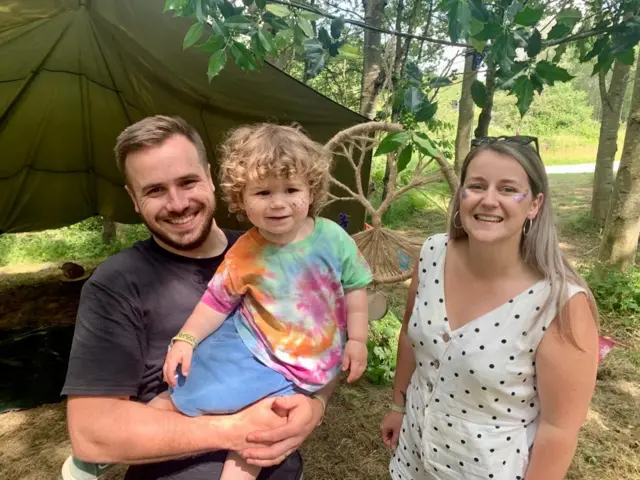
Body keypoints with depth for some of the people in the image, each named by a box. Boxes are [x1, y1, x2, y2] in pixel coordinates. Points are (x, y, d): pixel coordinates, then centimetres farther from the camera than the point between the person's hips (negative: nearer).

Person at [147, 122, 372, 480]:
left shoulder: (333, 238, -15)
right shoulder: (245, 254, -13)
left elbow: (355, 288, -3)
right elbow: (218, 300, -1)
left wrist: (357, 340, -5)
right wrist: (186, 339, -9)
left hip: (304, 363, 0)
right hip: (247, 343, 1)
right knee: (187, 392, 4)